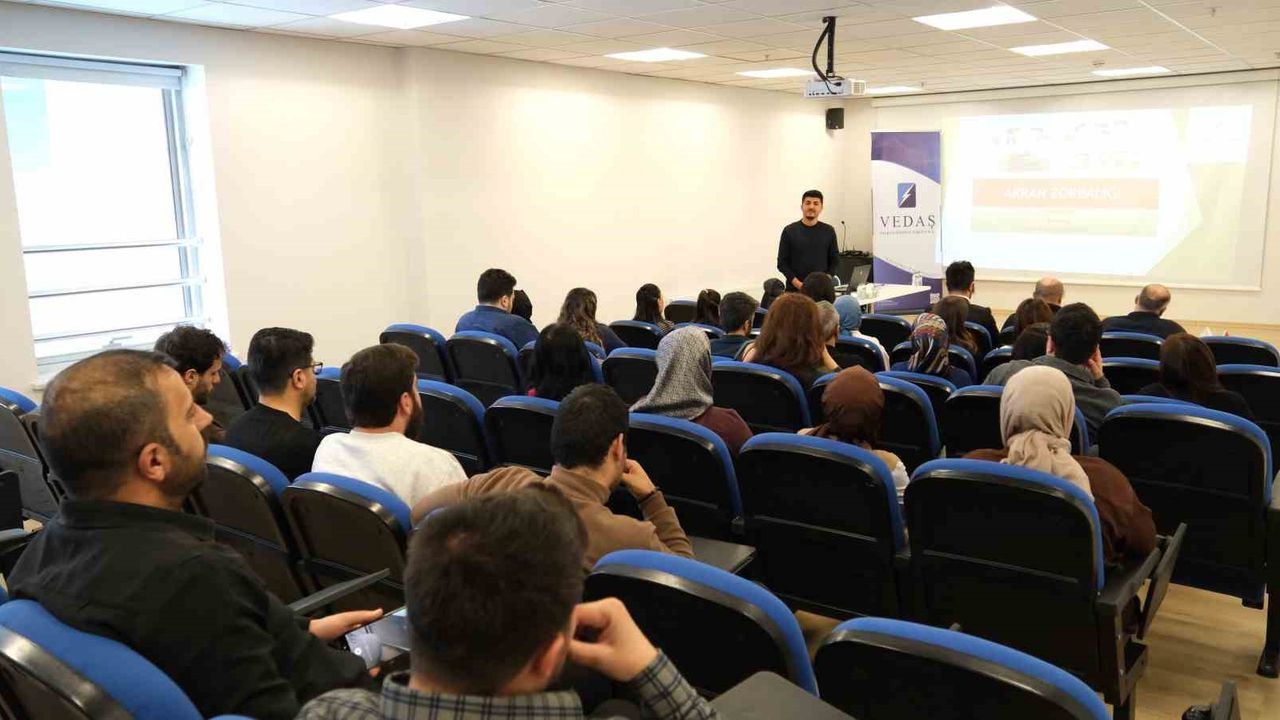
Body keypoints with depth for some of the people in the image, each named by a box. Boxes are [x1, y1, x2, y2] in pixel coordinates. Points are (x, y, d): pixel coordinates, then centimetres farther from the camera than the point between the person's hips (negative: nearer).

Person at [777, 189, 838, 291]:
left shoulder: (828, 231, 8)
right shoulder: (789, 231, 3)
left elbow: (834, 261, 11)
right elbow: (782, 263, 3)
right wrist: (797, 283, -10)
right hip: (794, 289, -1)